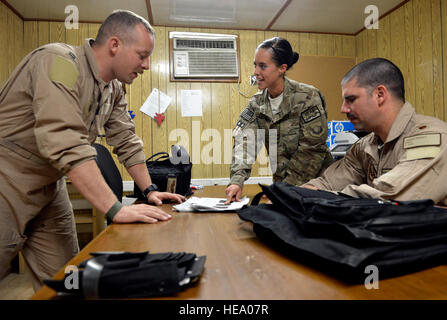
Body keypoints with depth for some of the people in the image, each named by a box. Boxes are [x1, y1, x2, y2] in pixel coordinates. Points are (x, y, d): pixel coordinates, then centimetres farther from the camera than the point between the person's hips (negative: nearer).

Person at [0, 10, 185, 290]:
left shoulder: (114, 88, 4)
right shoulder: (60, 62, -23)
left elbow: (127, 141, 8)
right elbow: (65, 144, -34)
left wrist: (150, 190, 2)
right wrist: (116, 209, -36)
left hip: (49, 187, 8)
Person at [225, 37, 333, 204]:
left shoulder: (307, 97, -12)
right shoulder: (257, 103, 3)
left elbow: (311, 150, -14)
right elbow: (244, 141, -8)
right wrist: (237, 180, -23)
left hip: (315, 181, -4)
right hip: (282, 180, 4)